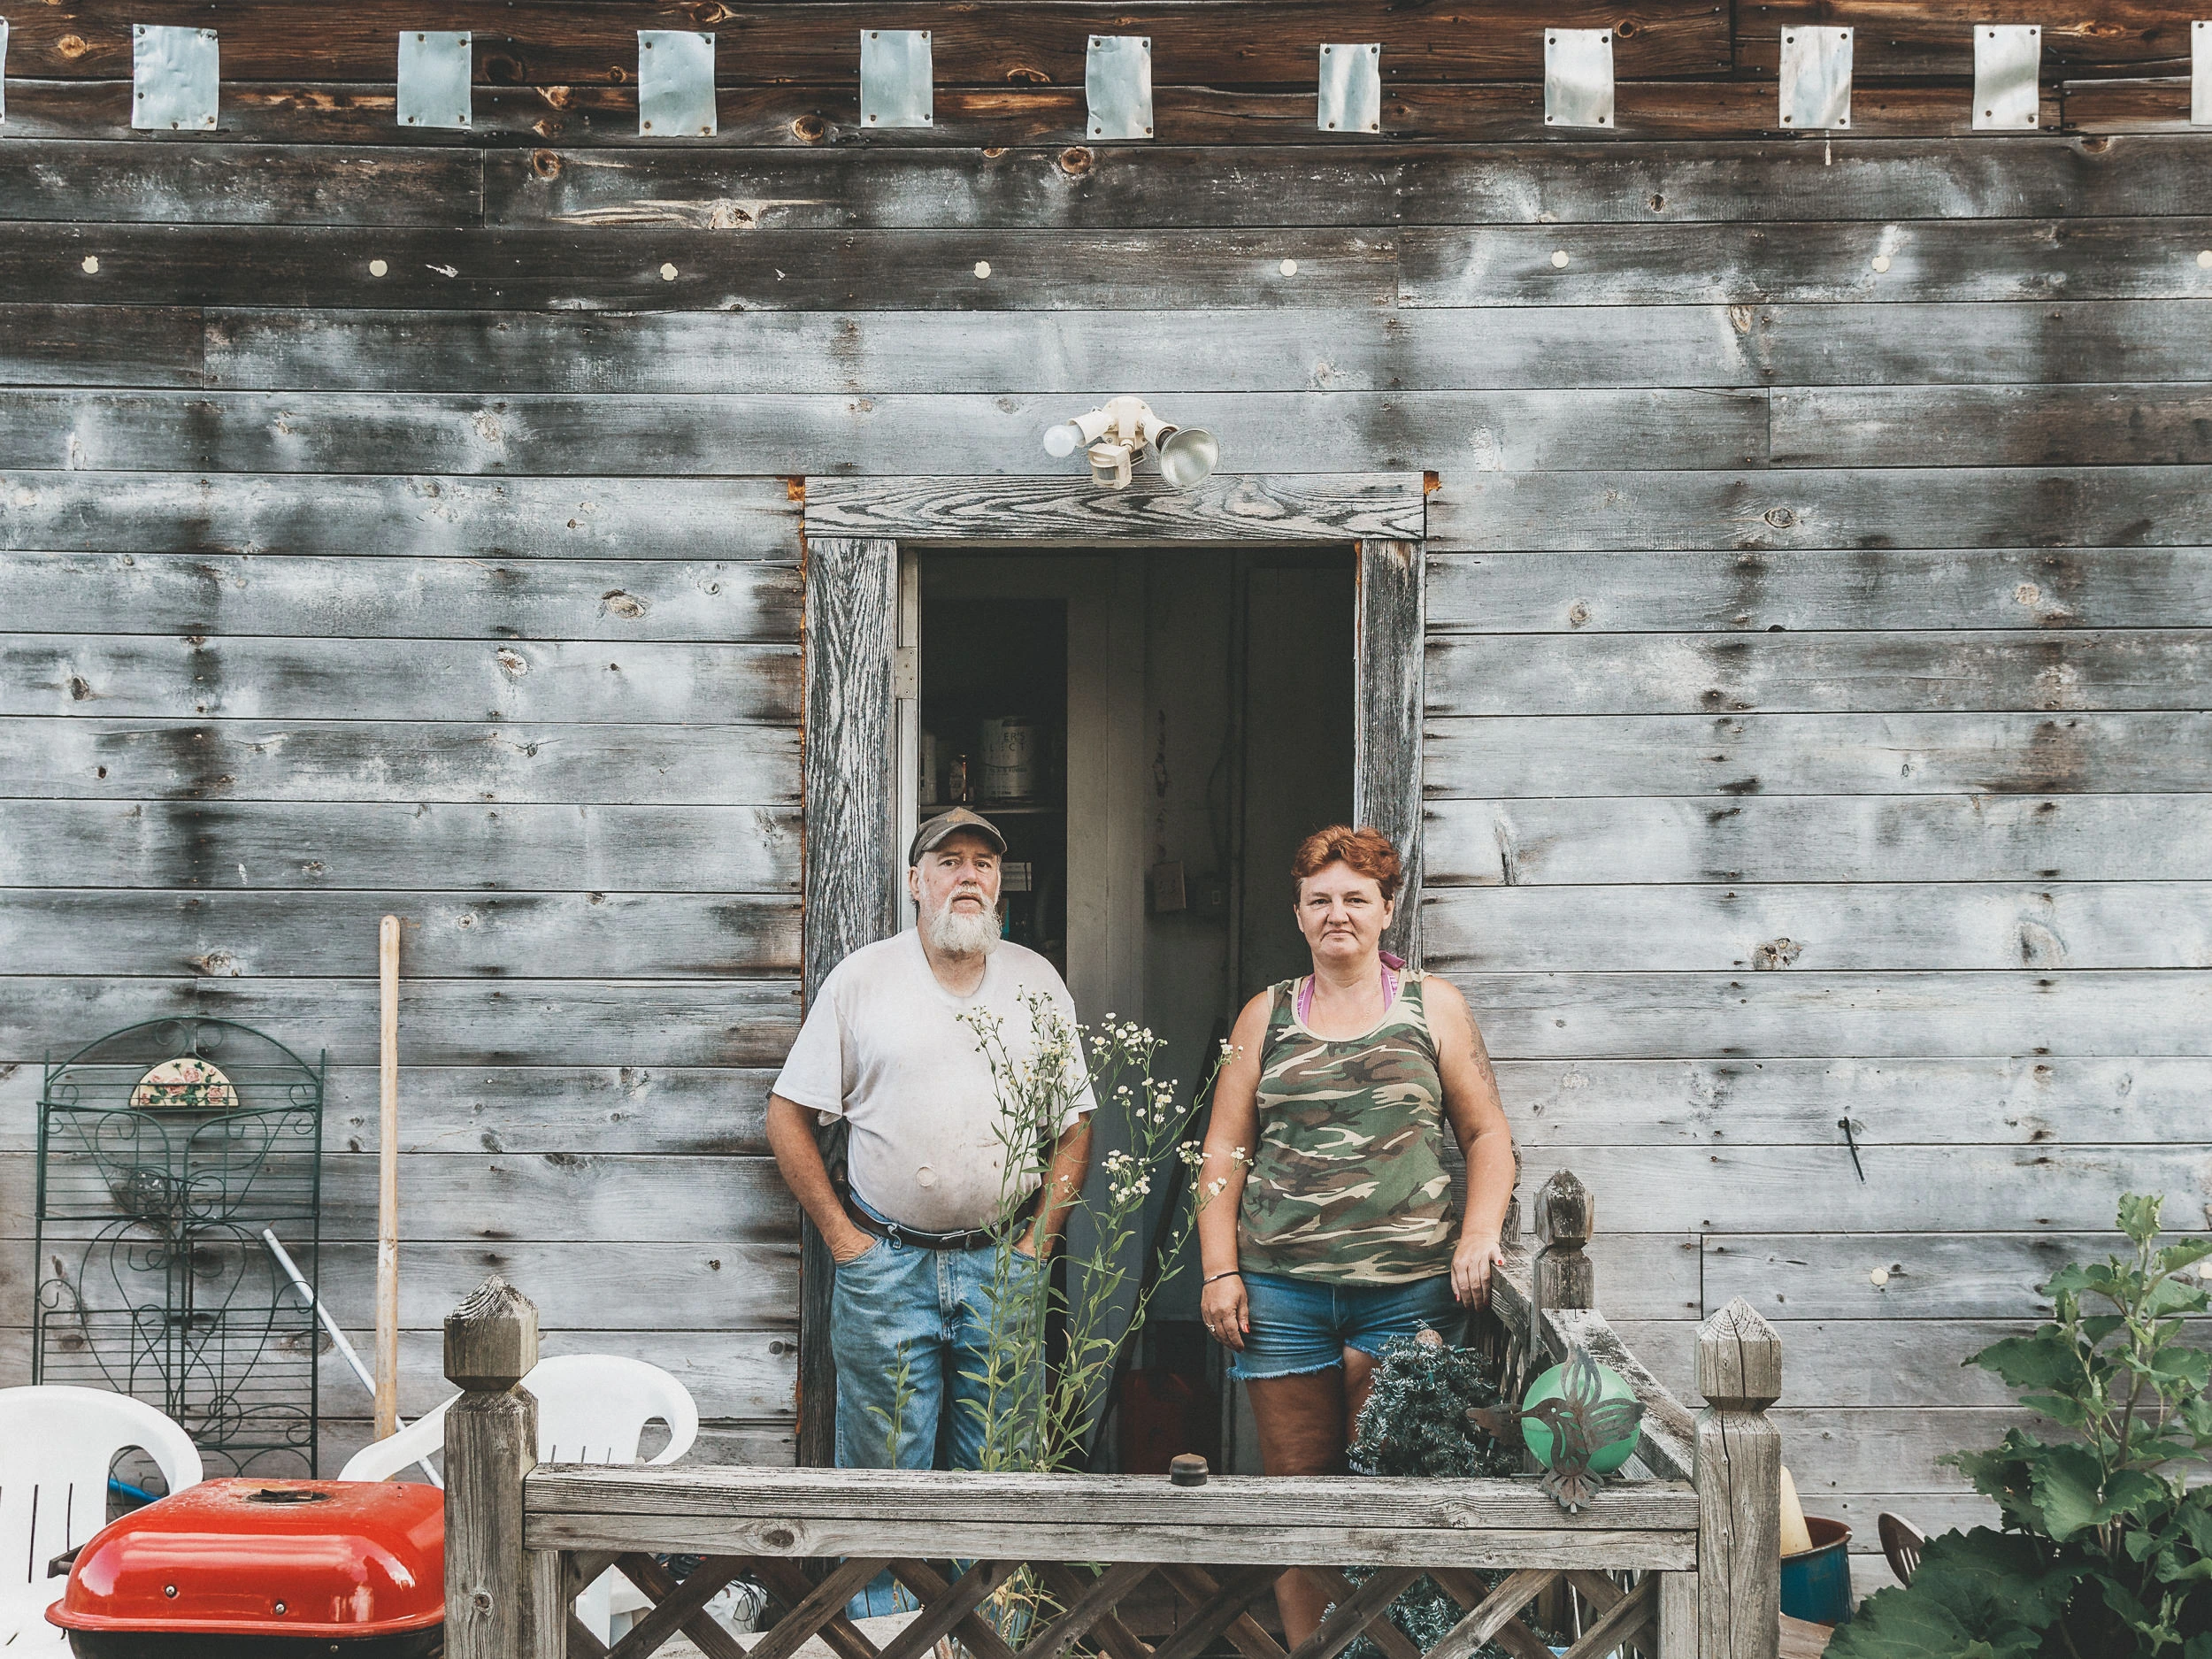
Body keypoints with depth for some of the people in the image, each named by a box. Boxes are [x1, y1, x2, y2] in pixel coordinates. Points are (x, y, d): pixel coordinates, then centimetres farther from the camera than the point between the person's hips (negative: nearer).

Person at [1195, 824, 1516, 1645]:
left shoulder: (1434, 1006, 9)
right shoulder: (1266, 1015, 12)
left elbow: (1487, 1133, 9)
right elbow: (1224, 1151, 11)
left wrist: (1479, 1233, -6)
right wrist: (1220, 1270, 1)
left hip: (1408, 1290, -1)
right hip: (1282, 1290, 2)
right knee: (1297, 1485, 3)